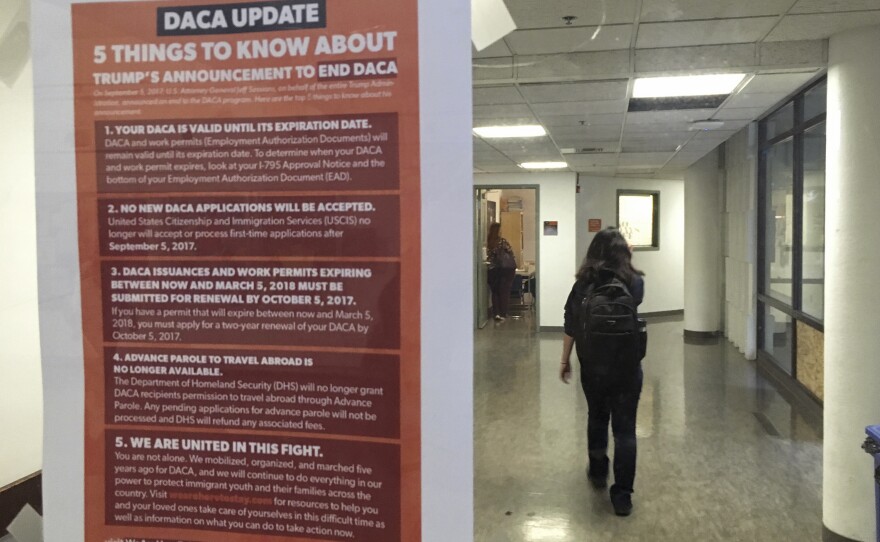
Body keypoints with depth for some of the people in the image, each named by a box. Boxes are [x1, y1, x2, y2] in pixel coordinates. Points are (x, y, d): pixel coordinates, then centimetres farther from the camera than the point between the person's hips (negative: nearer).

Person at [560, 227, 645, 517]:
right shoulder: (635, 282, -6)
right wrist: (627, 261, 15)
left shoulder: (583, 285, -6)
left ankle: (598, 472, 40)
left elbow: (571, 327, -4)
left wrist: (565, 361, 6)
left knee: (597, 418, 23)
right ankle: (622, 496, 4)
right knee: (625, 428, 5)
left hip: (593, 366, 1)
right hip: (627, 366, -1)